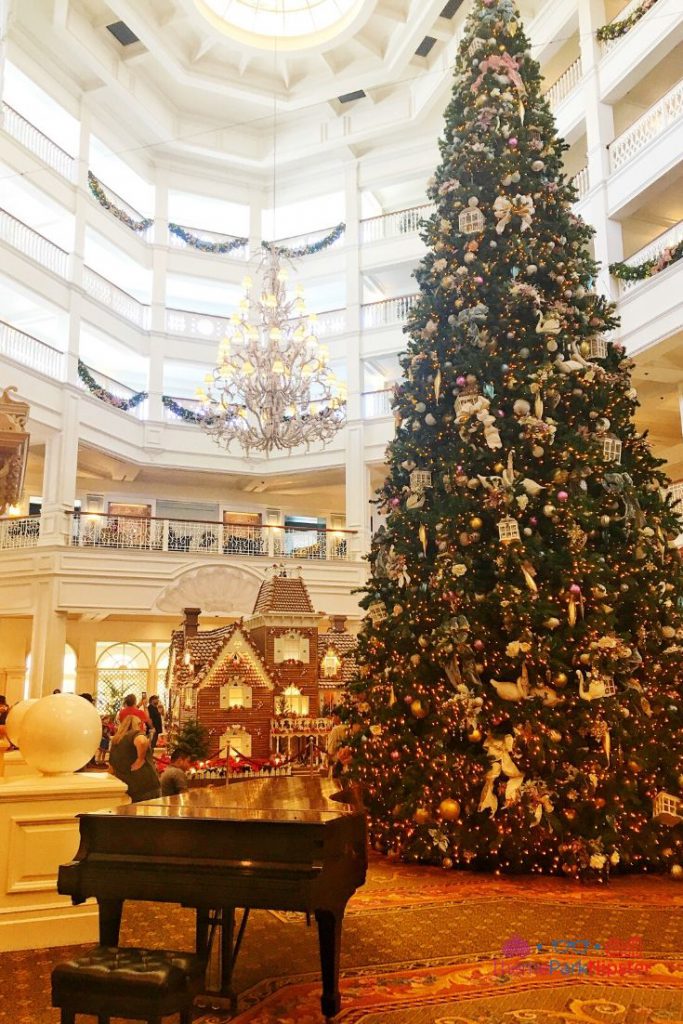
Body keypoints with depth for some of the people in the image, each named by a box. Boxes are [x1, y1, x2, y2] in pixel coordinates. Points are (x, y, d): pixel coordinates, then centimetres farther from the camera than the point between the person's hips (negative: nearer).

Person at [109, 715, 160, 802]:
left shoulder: (114, 742, 17)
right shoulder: (136, 734, -4)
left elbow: (111, 770, 24)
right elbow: (142, 742, -29)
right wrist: (140, 759, -16)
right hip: (146, 786, -6)